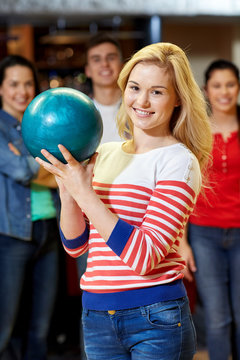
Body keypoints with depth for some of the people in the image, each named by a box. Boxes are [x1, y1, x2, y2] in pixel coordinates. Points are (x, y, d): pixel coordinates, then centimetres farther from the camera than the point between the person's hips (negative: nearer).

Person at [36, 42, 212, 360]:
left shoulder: (179, 162, -10)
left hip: (156, 319, -5)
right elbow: (76, 245, 9)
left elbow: (143, 257, -19)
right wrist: (67, 190, -8)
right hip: (96, 317, 5)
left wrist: (85, 193, -20)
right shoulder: (104, 154, 8)